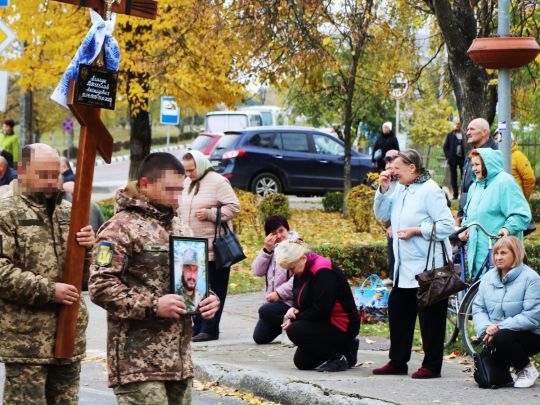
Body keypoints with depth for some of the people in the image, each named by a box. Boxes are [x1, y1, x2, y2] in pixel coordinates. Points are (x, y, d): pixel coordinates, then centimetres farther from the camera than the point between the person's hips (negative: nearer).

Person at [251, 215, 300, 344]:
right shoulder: (272, 249, 12)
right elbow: (257, 271, 2)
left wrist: (279, 293, -21)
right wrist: (266, 250, -9)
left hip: (290, 302, -8)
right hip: (275, 300, 8)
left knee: (265, 310, -31)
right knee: (259, 337, 4)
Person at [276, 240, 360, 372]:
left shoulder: (324, 272, -24)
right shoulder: (302, 272, 5)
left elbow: (320, 310, -27)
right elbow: (298, 299, 15)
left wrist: (295, 319, -17)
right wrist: (293, 309, -9)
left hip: (343, 326, -10)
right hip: (324, 323, 10)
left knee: (295, 331, -26)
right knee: (301, 362, 9)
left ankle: (338, 358, -15)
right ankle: (345, 349, 17)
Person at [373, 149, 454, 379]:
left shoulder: (430, 190, -14)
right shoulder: (400, 189, 12)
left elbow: (447, 226, -18)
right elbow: (382, 215, 15)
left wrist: (416, 230, -19)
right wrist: (383, 189, 3)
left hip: (428, 267, -9)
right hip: (404, 266, 9)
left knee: (430, 317, -2)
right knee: (397, 310, 13)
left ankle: (432, 366, 4)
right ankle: (397, 362, 22)